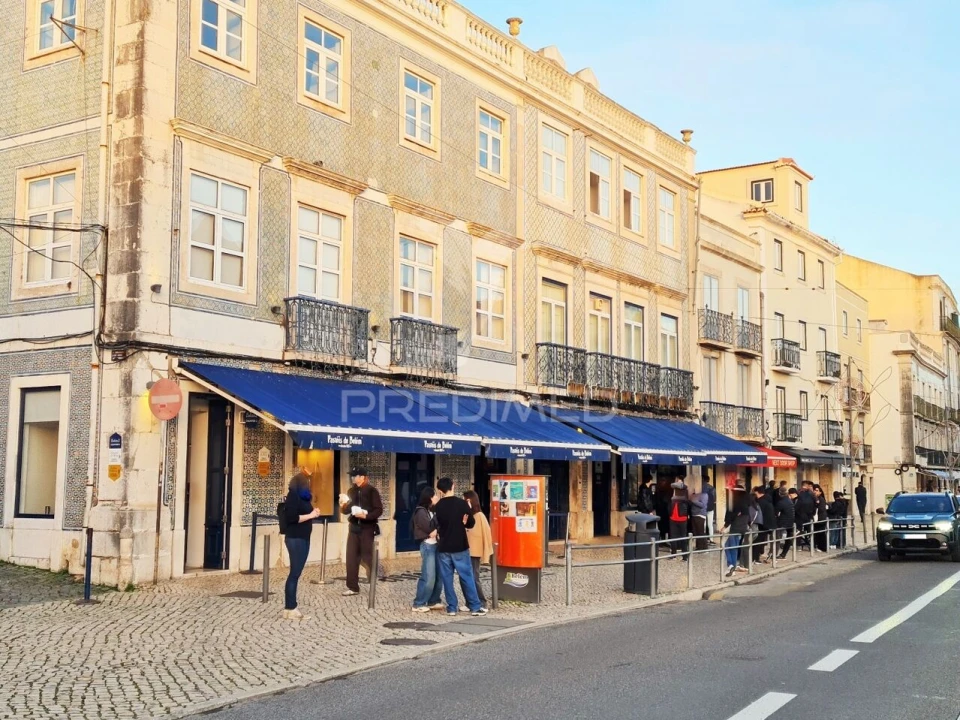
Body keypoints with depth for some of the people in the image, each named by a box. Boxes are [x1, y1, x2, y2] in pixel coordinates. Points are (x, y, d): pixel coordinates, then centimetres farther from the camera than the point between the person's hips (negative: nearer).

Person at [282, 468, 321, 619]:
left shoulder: (302, 496, 15)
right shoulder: (293, 495, -11)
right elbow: (292, 518, -20)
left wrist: (313, 513, 3)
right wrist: (310, 515, -14)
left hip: (303, 538, 9)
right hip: (295, 538, -9)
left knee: (296, 573, 9)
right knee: (295, 573, -8)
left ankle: (291, 607, 12)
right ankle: (290, 608, -5)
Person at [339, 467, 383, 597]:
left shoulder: (372, 491, -7)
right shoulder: (351, 491, 10)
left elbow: (379, 510, -12)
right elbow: (346, 511, 12)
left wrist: (366, 515, -25)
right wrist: (343, 505, -10)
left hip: (367, 528, -6)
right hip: (354, 528, 6)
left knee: (368, 557, -2)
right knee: (351, 557, 4)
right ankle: (353, 587, 11)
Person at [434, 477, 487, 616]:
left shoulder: (437, 506, -1)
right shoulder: (462, 503, -9)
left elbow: (437, 525, 9)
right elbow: (471, 523, -1)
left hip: (443, 547, 2)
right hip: (460, 547, -2)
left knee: (447, 578, 7)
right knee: (467, 577, 3)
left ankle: (451, 607, 7)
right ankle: (475, 607, 4)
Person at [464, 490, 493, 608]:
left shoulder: (479, 516, -8)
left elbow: (486, 535, -7)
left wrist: (485, 555, -8)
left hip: (474, 553, -5)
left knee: (474, 578, -3)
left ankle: (482, 604, 6)